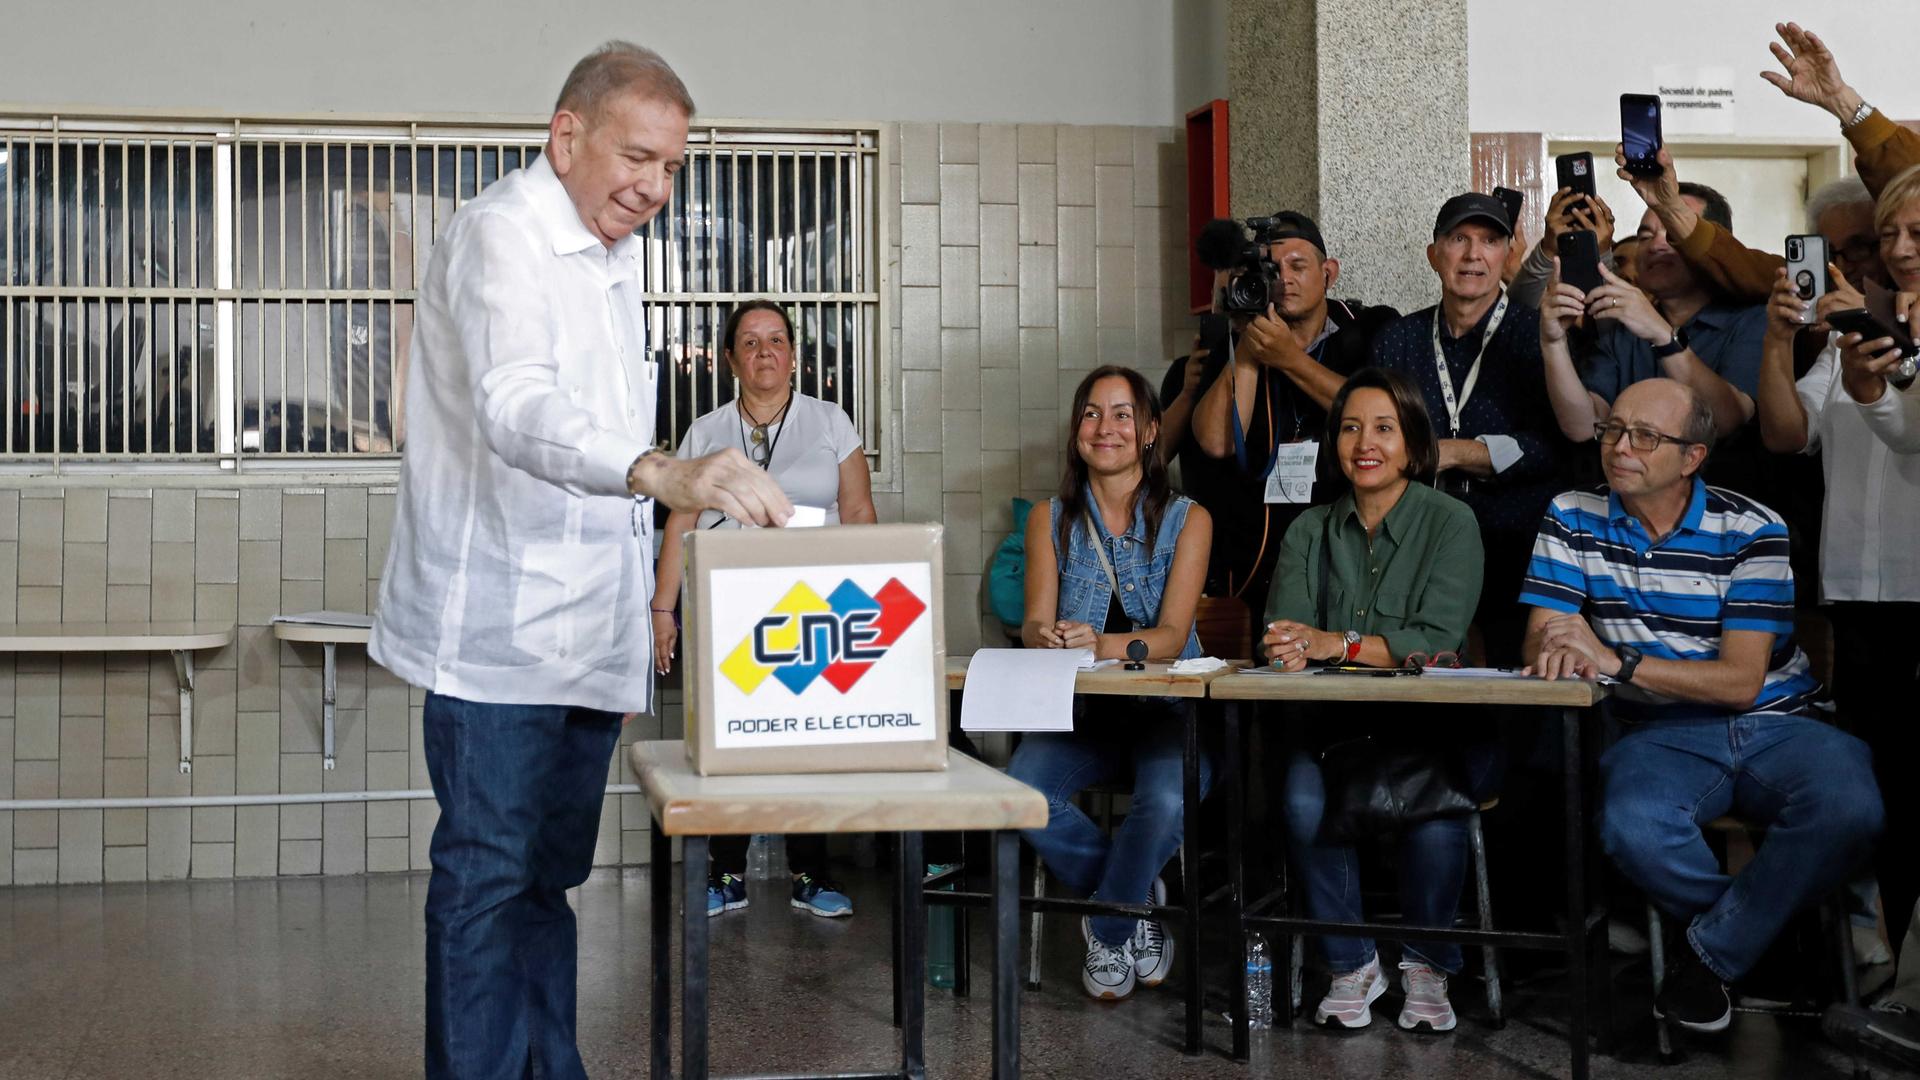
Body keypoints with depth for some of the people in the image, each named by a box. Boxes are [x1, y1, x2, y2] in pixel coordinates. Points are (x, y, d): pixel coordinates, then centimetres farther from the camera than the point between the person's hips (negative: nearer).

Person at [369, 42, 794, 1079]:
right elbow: (518, 410, -34)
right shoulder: (500, 234, -14)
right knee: (487, 882, -5)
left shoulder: (611, 253, 16)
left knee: (547, 875, 15)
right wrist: (661, 473, -49)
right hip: (500, 633, -9)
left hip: (588, 632, 9)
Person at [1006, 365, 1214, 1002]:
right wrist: (1046, 637, -27)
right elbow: (1034, 623, 0)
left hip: (1165, 709, -2)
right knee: (1019, 790, -29)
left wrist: (1101, 644, -31)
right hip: (1080, 710, 2)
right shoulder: (1050, 520, 9)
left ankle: (1108, 930, -5)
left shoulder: (1187, 520, 2)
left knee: (1167, 800, -35)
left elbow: (1171, 634, -9)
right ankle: (1139, 902, -4)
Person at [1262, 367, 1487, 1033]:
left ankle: (1427, 964, -6)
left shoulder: (1451, 522, 0)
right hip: (1336, 725, 2)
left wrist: (1334, 644, -23)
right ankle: (1352, 964, -8)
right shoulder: (1310, 531, 13)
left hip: (1434, 725, -2)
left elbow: (1436, 639, -12)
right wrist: (1287, 651, -23)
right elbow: (1284, 628, 2)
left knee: (1432, 804, -34)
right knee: (1302, 798, -30)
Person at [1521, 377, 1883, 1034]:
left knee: (1848, 810, -32)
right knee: (1631, 828, -34)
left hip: (1776, 726, 0)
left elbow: (1741, 680, -11)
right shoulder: (1573, 518, 5)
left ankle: (1709, 953, -10)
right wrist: (1562, 651, -28)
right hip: (1662, 735, 0)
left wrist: (1617, 662, -24)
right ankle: (1755, 929, -3)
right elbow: (1540, 647, -2)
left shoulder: (1751, 530, -3)